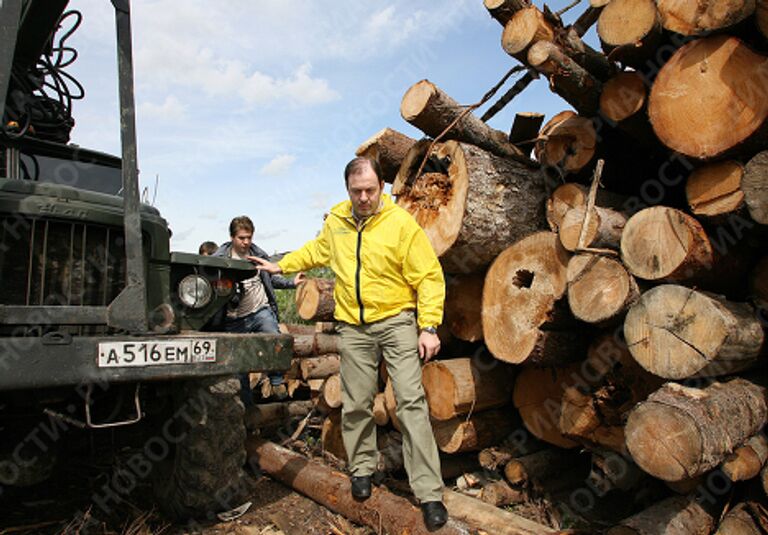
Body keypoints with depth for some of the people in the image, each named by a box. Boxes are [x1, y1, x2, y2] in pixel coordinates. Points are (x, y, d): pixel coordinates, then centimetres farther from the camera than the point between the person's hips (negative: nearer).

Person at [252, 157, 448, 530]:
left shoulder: (401, 223, -9)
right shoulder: (336, 221, 6)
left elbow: (429, 277, -10)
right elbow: (317, 250, 27)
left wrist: (428, 327, -15)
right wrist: (282, 265, 27)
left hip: (396, 320, -4)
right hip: (353, 327, 4)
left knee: (411, 401, -8)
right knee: (355, 404, 10)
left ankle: (429, 493, 0)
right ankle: (362, 468, 33)